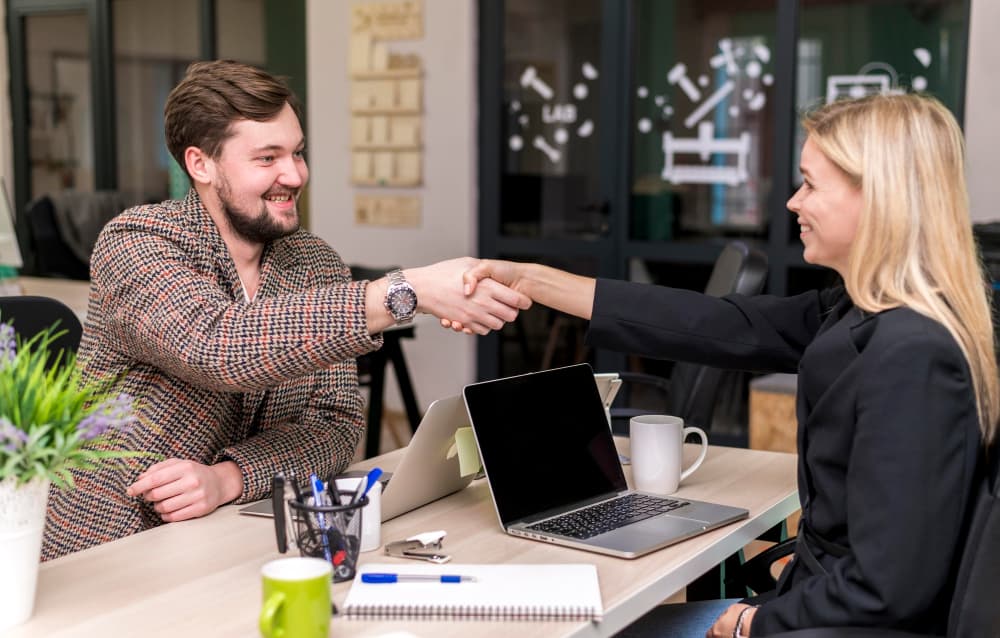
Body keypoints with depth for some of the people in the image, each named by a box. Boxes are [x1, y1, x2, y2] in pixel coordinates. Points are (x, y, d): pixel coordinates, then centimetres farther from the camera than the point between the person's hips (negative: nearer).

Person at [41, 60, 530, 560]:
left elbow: (337, 421, -3)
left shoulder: (318, 266, 4)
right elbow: (218, 344, -30)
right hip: (103, 558, -1)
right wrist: (405, 293, -36)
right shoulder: (133, 241, -11)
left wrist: (228, 478, -21)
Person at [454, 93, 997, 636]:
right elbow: (724, 328, 3)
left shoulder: (911, 356, -26)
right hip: (819, 592, 8)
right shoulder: (857, 314, 2)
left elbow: (886, 590, -28)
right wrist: (528, 281, 3)